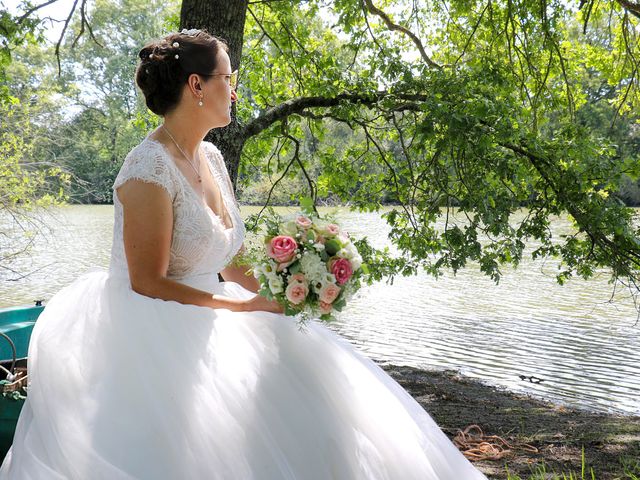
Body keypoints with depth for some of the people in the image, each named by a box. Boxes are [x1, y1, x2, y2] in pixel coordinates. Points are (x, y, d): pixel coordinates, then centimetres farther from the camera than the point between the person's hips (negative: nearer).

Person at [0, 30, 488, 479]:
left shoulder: (211, 157, 8)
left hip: (202, 327, 8)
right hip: (150, 338, -8)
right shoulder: (150, 169, -18)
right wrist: (243, 306, -16)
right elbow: (148, 285, -19)